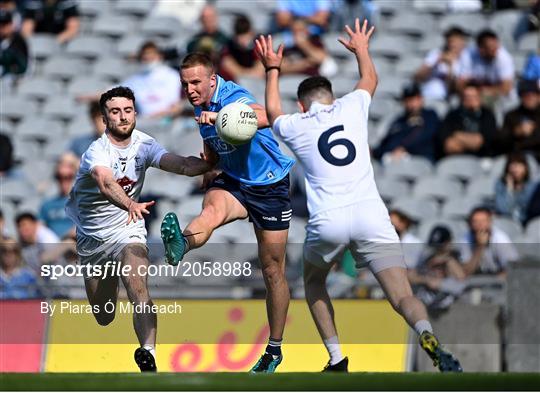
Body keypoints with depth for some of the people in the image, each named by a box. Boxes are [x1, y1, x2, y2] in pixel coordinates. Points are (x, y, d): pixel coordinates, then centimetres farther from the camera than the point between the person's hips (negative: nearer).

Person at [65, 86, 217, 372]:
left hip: (128, 229, 1)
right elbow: (106, 184, -44)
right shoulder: (97, 151, -24)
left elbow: (180, 165, -20)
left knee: (138, 291, -27)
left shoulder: (143, 145, -8)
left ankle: (148, 353, -38)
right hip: (92, 237, -1)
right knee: (103, 317, 13)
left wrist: (210, 162, -38)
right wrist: (130, 204, -63)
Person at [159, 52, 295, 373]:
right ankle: (180, 245, -67)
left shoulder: (235, 99, -24)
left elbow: (267, 117, -48)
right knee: (212, 209, -34)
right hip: (232, 182, 5)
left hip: (270, 187, -5)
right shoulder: (202, 106, -1)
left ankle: (274, 350, 17)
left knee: (273, 271, 4)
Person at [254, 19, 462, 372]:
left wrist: (273, 70, 54)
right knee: (403, 296, -9)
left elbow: (273, 111, 40)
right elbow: (370, 79, 40)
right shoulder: (351, 107, 15)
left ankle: (337, 359, 15)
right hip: (370, 214, 0)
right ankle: (430, 339, -40)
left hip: (327, 221, 0)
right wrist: (361, 49, 58)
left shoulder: (295, 126, 14)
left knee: (314, 283, 28)